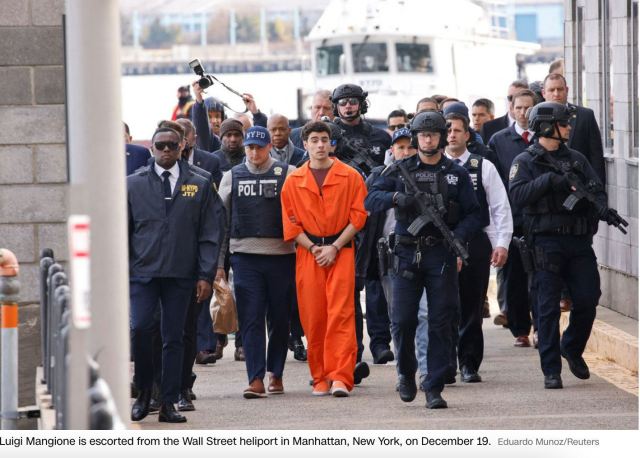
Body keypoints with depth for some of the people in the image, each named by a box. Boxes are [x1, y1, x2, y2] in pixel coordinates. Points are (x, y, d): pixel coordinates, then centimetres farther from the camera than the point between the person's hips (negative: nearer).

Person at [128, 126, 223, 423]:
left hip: (180, 274, 0)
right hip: (142, 271, 0)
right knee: (140, 329, -13)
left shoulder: (199, 186, 9)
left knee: (174, 338, 1)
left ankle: (168, 404, 6)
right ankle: (144, 391, 8)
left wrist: (206, 275, -2)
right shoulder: (134, 184, 9)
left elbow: (210, 234, 7)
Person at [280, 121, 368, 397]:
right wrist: (313, 248, -5)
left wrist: (335, 247, -8)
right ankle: (321, 378, 9)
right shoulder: (293, 182, 8)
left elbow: (358, 216, 0)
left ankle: (340, 377, -15)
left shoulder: (350, 177, 3)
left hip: (341, 252, -2)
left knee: (341, 313, -11)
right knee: (313, 316, 0)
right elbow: (290, 223, 8)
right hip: (308, 254, 2)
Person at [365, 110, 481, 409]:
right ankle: (407, 373, 21)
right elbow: (370, 201, 0)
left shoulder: (457, 174, 7)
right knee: (403, 320, -4)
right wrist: (396, 197, -20)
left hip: (441, 254, 0)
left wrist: (458, 236, -14)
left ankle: (434, 389, 3)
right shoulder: (400, 170, 7)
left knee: (440, 324, -2)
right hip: (407, 254, 0)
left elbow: (472, 214, 5)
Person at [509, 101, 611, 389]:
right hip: (546, 241, -4)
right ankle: (551, 371, 1)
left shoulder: (576, 160, 16)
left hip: (579, 240, 4)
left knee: (588, 298, -1)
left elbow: (596, 189, 10)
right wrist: (549, 179, -21)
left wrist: (601, 208, -11)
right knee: (548, 307, -4)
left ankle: (572, 348, 25)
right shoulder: (526, 162, 1)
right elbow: (518, 195, -13)